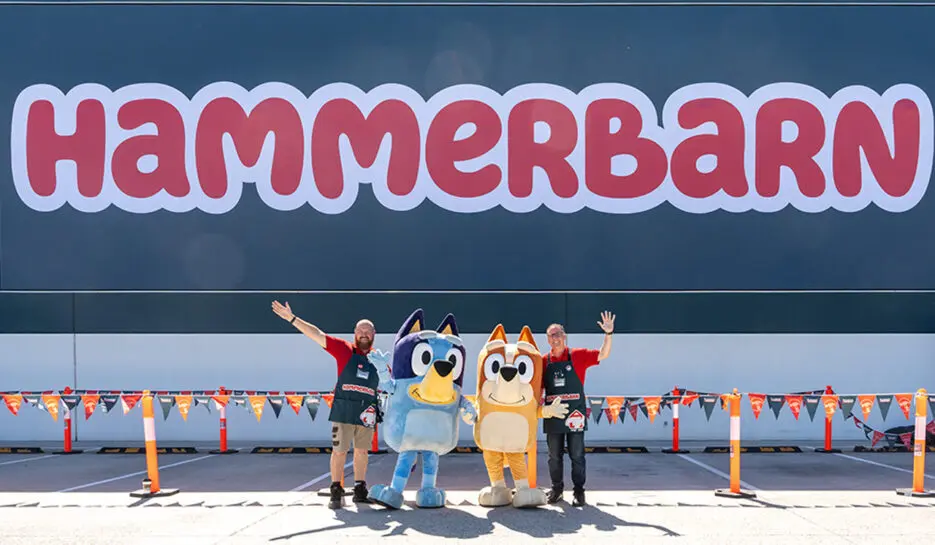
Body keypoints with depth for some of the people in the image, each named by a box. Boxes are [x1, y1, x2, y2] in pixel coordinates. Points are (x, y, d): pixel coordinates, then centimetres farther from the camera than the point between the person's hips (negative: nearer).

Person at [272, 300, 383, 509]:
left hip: (367, 413, 3)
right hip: (343, 411, -3)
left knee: (362, 452, 12)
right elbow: (316, 334, -6)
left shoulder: (378, 357, 9)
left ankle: (360, 490, 23)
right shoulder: (344, 349, -1)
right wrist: (292, 318, -11)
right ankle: (336, 492, 9)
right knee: (339, 451, 0)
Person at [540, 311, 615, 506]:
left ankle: (579, 490, 13)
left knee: (577, 455, 3)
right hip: (553, 415, 2)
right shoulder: (543, 361, 4)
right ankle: (557, 488, 24)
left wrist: (609, 334, -18)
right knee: (554, 455, 10)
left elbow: (602, 355, -6)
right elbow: (539, 388, 10)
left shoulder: (578, 355, 0)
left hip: (575, 415, -2)